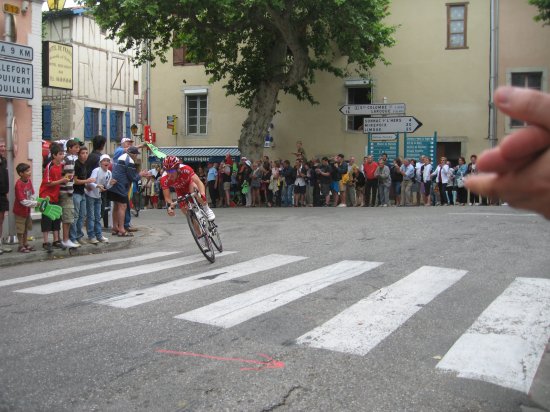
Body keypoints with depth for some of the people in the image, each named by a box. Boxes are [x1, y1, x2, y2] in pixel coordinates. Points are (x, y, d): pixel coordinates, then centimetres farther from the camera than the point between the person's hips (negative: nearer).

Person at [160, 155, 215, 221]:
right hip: (180, 190, 3)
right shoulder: (164, 180, -33)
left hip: (190, 183, -3)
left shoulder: (185, 169, -39)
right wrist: (170, 206, -52)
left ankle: (206, 209, -20)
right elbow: (167, 197, -30)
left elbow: (198, 182, -46)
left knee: (194, 188, -37)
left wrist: (202, 194, -64)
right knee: (185, 210, -9)